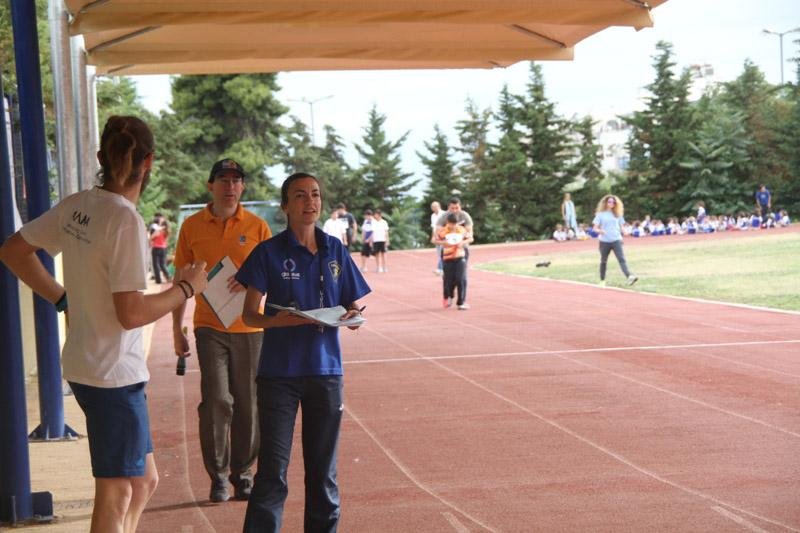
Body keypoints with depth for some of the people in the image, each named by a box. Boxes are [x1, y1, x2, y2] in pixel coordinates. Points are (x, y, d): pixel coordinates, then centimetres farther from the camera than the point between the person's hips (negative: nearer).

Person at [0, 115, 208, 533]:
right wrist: (185, 288, -9)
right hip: (114, 373, -8)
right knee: (117, 494, 3)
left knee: (144, 480, 20)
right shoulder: (126, 220, -20)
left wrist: (61, 296, 16)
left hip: (84, 366, 9)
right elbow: (131, 313, -23)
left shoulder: (75, 206, 4)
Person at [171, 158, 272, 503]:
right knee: (216, 400, -7)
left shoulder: (257, 227, 3)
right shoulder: (192, 226, 3)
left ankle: (243, 474, 17)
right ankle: (218, 477, 4)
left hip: (249, 326, 1)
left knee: (247, 404, 5)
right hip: (209, 327, -1)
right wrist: (177, 330, 5)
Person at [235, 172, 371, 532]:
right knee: (272, 472, -4)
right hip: (279, 371, -3)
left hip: (325, 370, 3)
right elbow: (249, 315, -3)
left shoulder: (335, 251, 7)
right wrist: (276, 321, -23)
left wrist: (354, 318, -11)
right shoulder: (269, 252, -3)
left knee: (323, 470, 11)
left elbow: (354, 307, 12)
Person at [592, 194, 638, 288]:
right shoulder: (600, 214, 1)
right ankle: (602, 280, 25)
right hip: (604, 241, -1)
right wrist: (600, 231, -23)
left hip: (616, 240, 1)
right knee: (603, 261, 11)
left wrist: (621, 236, 11)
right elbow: (595, 228, -2)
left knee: (621, 259, -15)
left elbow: (621, 226, 19)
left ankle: (629, 277, -32)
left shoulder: (617, 214, 10)